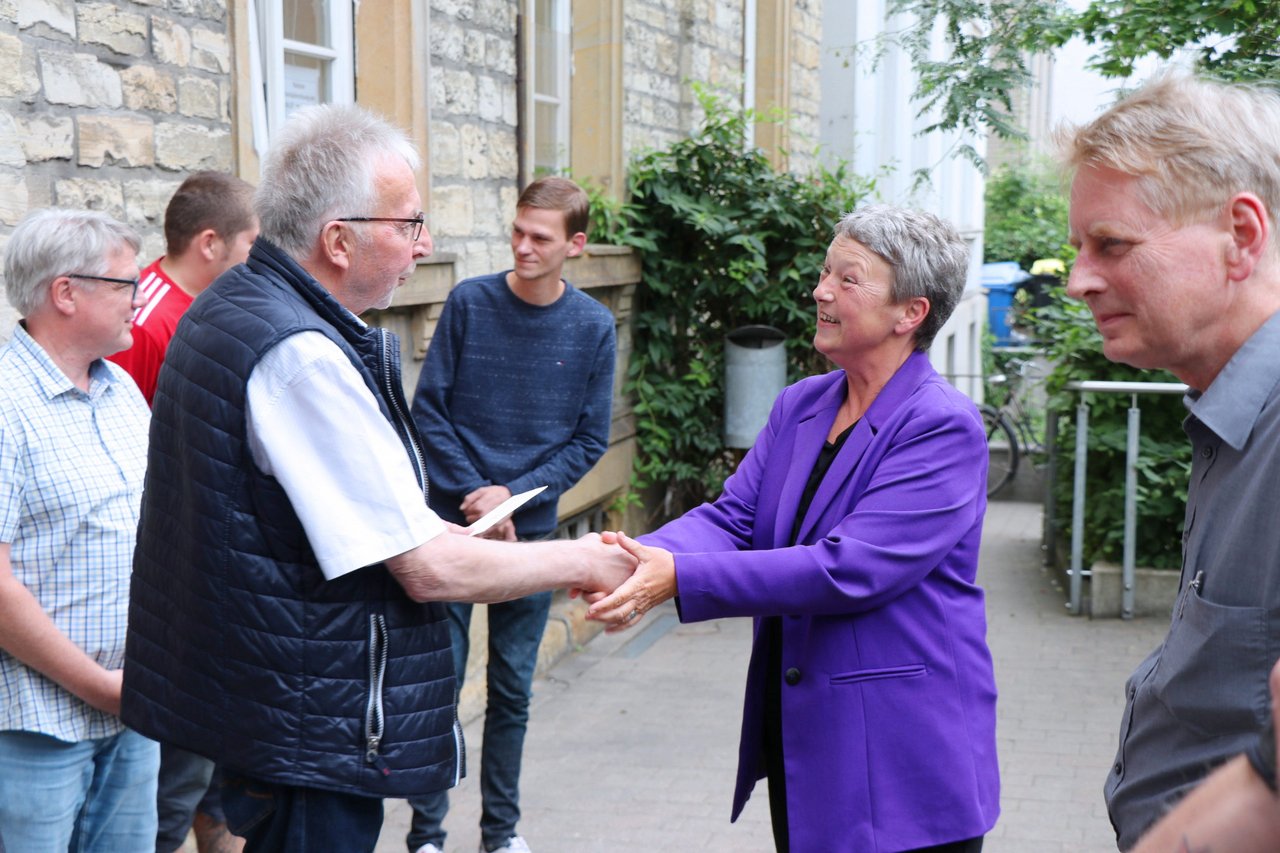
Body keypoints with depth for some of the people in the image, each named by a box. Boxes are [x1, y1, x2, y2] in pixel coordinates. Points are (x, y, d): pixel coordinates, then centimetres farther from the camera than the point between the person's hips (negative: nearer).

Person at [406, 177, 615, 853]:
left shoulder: (592, 327, -1)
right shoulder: (469, 303, -4)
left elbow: (589, 440, 1)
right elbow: (429, 409, -2)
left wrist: (514, 494, -10)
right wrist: (473, 492, -11)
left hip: (532, 528, 1)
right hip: (452, 520, -1)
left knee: (512, 689, 11)